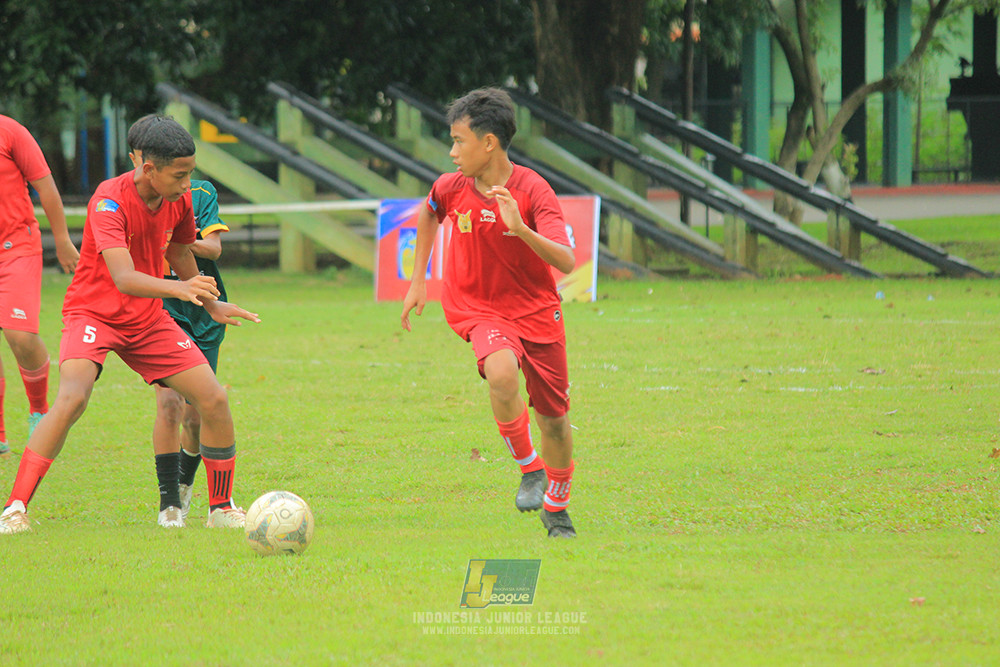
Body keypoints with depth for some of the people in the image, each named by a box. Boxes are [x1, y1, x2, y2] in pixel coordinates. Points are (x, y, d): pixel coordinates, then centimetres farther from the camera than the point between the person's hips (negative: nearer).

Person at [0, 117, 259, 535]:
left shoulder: (180, 199, -4)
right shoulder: (110, 201, -25)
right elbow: (123, 278, -38)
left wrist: (210, 305, 24)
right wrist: (178, 289, -53)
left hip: (147, 320, 6)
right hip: (93, 312, -6)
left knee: (214, 399, -4)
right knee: (73, 397, -30)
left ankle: (222, 509, 15)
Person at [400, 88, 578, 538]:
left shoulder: (533, 191, -18)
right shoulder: (451, 188, -8)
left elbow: (566, 262, -27)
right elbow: (428, 214, 18)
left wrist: (521, 230, -43)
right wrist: (417, 282, 15)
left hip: (537, 310, 0)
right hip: (480, 310, 1)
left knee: (554, 418, 6)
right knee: (501, 372, -33)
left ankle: (556, 509, 33)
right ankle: (529, 468, -10)